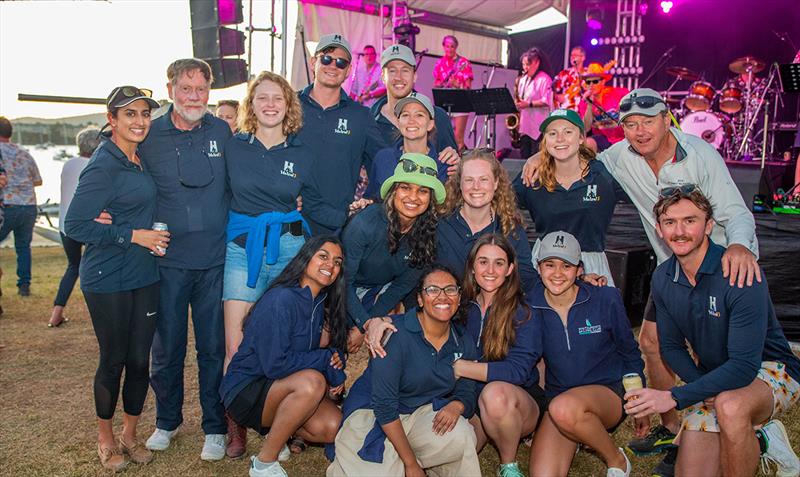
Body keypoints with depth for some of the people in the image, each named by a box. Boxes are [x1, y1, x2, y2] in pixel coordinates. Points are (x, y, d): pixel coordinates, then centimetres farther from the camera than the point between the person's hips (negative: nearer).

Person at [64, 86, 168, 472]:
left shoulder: (142, 159, 8)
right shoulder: (103, 167, -14)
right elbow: (75, 225, -17)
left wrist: (154, 238, 3)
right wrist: (134, 236, -17)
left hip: (145, 277, 6)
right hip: (108, 280, -6)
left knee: (139, 359, 10)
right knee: (113, 360, 6)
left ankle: (130, 435, 28)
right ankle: (105, 437, 28)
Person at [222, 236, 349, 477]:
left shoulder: (321, 304, 4)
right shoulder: (281, 299, -21)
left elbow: (332, 350, 11)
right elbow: (274, 364, -25)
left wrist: (336, 367, -12)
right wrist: (325, 359, -17)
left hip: (280, 389, 7)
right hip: (245, 391, -7)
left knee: (333, 426, -16)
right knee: (312, 381, -33)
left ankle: (273, 428, 12)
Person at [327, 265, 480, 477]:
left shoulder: (464, 343, -2)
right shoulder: (395, 332, -20)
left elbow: (467, 392, 8)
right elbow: (384, 405, -21)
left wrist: (456, 405, -19)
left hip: (422, 412, 4)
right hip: (372, 412, -3)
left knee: (461, 435, -27)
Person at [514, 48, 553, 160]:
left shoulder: (544, 79, -7)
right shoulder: (523, 79, 16)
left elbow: (546, 102, -16)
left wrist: (528, 104, -20)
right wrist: (517, 104, 5)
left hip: (538, 127, -7)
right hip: (524, 125, 7)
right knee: (524, 157, 8)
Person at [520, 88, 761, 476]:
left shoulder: (701, 156, -22)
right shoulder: (622, 156, -9)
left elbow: (736, 213, -24)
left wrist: (739, 246, -47)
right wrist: (543, 156, -16)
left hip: (726, 265, -6)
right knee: (651, 342, 9)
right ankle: (672, 428, 27)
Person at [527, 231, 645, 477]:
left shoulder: (606, 299, -8)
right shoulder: (531, 306, -5)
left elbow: (629, 352, 6)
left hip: (608, 392, -2)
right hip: (557, 398, 3)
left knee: (565, 408, -37)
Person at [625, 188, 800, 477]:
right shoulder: (662, 279, -6)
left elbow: (745, 366, -30)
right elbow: (671, 347, 5)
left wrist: (675, 397, -36)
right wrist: (703, 389, -14)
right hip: (712, 379, 6)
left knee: (730, 406, -40)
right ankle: (760, 441, 22)